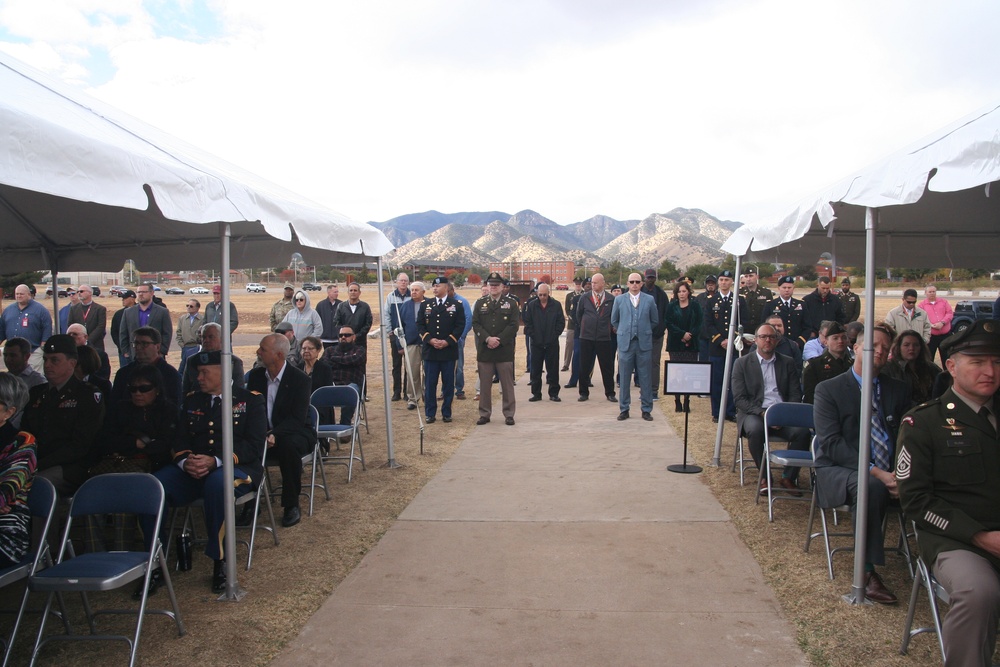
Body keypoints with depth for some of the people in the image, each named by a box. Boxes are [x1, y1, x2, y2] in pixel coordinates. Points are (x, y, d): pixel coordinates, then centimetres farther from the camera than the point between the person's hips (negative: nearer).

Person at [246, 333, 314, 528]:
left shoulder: (301, 379, -11)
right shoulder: (256, 376, 4)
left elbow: (297, 419, -18)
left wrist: (273, 435, -35)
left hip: (295, 433, -4)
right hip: (263, 433, 4)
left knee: (289, 446, -39)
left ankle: (291, 505, -21)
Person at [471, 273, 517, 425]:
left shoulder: (511, 303, 5)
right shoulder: (480, 303, 10)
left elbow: (513, 325, -3)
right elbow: (475, 324, 2)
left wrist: (499, 340, -13)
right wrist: (487, 338, -13)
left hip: (505, 349, -2)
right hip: (484, 350, 2)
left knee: (507, 384, 3)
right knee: (485, 384, 6)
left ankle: (509, 415, 11)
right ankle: (485, 414, 15)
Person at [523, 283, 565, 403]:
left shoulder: (556, 305, 0)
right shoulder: (531, 305, 3)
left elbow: (561, 322, 2)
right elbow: (527, 322, 5)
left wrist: (555, 334, -4)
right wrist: (532, 335, -4)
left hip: (552, 343, -1)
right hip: (536, 343, 1)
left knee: (553, 369, 4)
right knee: (536, 370, 5)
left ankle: (554, 393, 12)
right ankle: (536, 393, 14)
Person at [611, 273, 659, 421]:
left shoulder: (649, 300, 3)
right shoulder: (619, 299, 4)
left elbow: (655, 321, 13)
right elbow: (614, 320, 15)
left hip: (644, 343, 0)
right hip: (625, 343, 0)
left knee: (645, 378, 3)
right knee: (624, 378, 3)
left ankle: (646, 410, 12)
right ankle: (624, 409, 12)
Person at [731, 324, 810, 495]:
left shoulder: (787, 363, 16)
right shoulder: (742, 363, 6)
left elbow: (796, 395, 10)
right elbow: (739, 398, -2)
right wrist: (762, 413, -16)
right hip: (754, 413, -2)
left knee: (802, 431, -28)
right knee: (755, 429, -36)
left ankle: (788, 477, -10)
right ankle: (764, 475, -14)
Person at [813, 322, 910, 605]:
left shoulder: (898, 390, 13)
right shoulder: (828, 389, 0)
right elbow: (831, 444, -11)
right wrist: (874, 471, -23)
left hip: (889, 473, 4)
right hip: (840, 471, -4)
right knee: (869, 486, -37)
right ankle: (867, 572, -27)